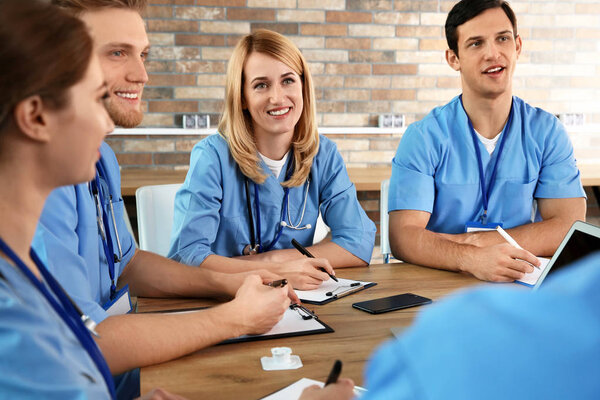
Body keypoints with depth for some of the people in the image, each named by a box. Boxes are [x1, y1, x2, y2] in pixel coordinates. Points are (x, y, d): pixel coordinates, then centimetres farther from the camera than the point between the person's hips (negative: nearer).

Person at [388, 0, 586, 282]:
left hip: (522, 284, 3)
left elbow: (569, 227, -5)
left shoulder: (547, 131, 3)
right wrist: (471, 259, -33)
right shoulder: (423, 138, -6)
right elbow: (402, 238, -15)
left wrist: (470, 241, -14)